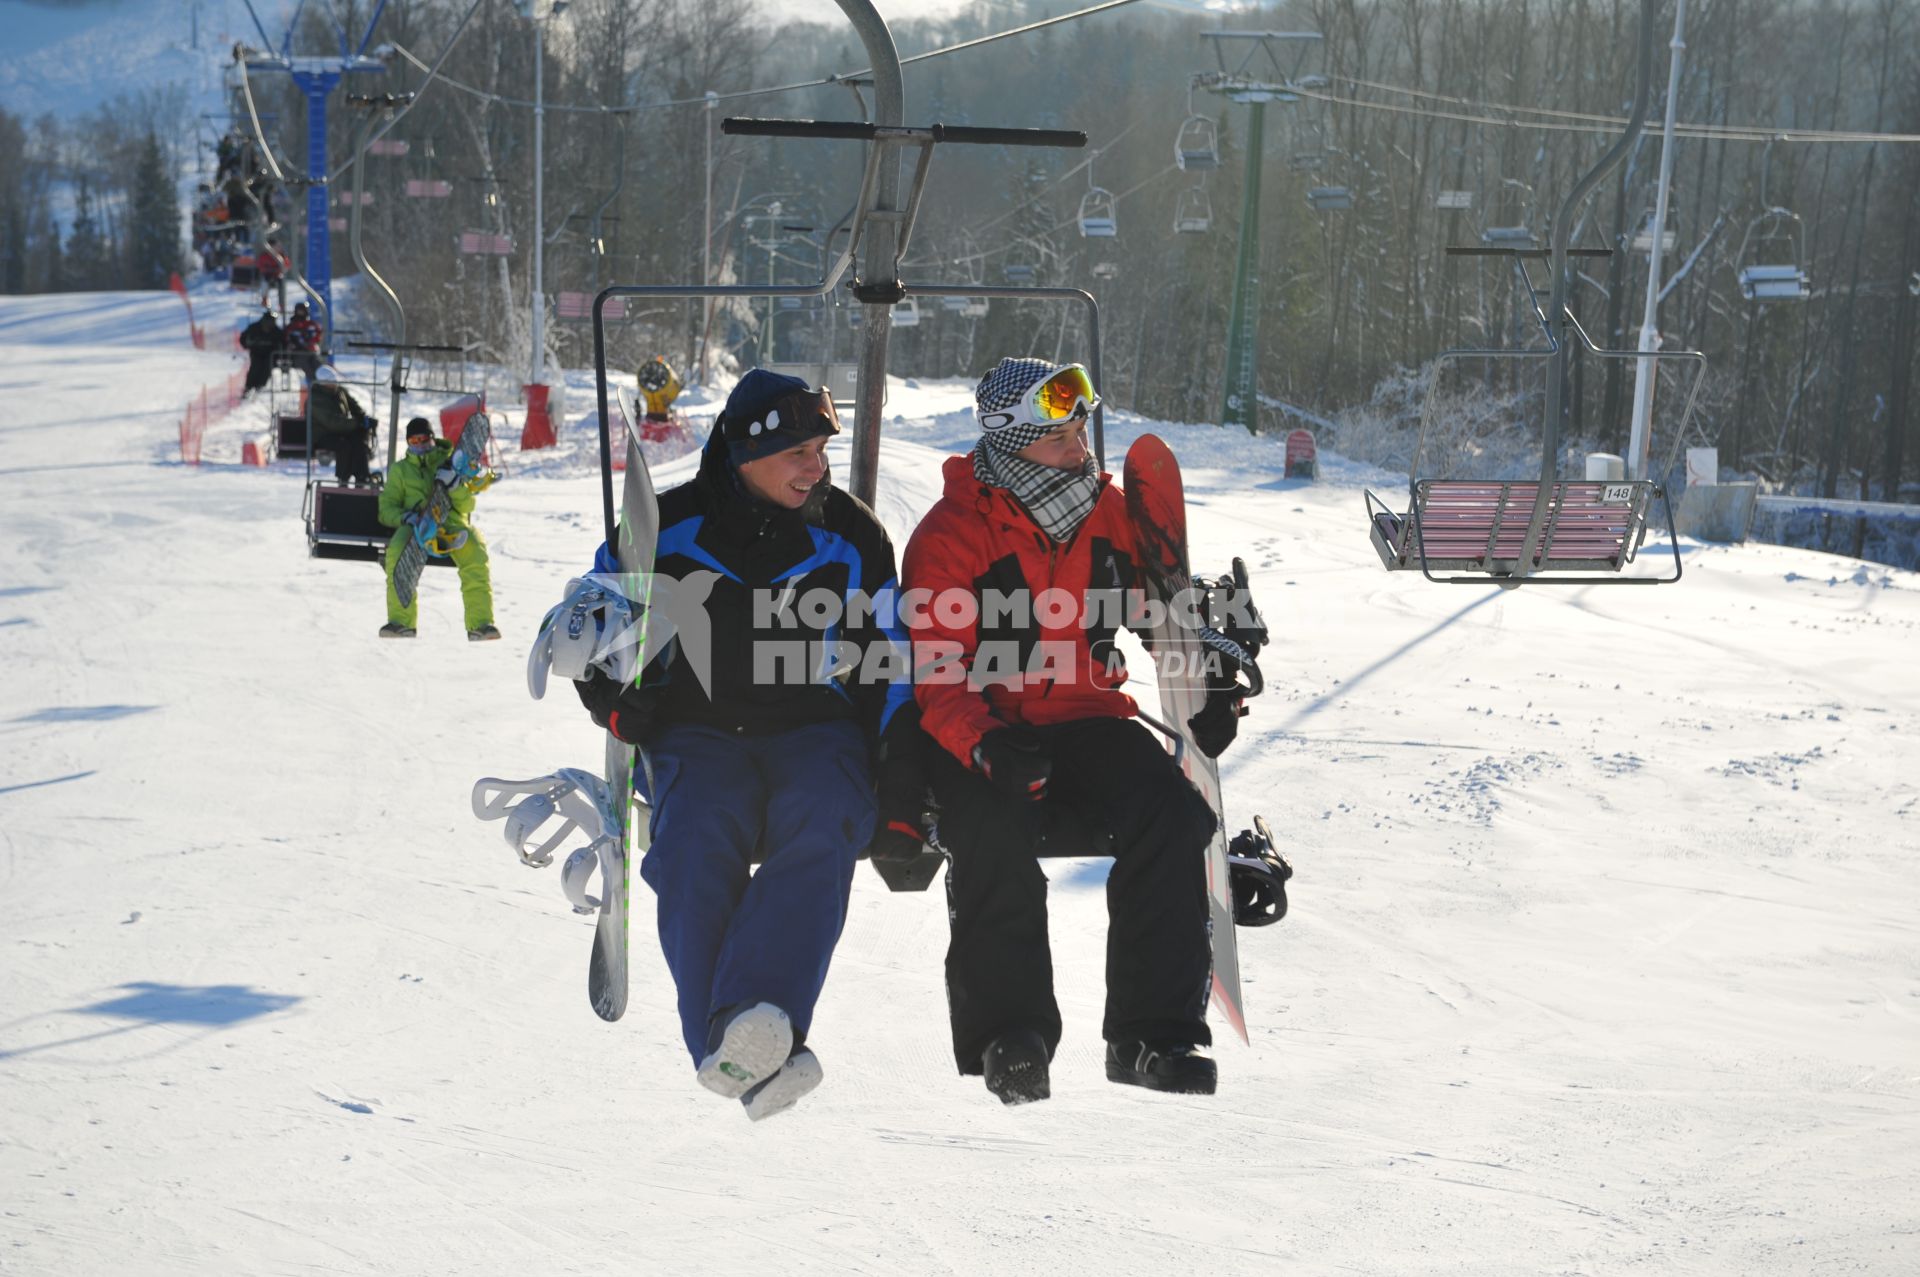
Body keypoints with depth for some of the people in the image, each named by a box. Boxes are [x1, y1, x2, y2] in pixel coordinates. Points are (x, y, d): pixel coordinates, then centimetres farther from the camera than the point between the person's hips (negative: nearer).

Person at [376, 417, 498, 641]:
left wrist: (455, 486, -13)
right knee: (397, 553, -35)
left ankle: (480, 623, -34)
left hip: (452, 523, 0)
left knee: (476, 555, -33)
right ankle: (400, 622, -33)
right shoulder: (400, 470, 21)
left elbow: (466, 507, 9)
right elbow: (386, 509, 13)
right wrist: (406, 517, -9)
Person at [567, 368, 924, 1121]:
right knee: (699, 839, -34)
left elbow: (890, 668, 11)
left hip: (816, 728, 1)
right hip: (697, 730, 0)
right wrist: (614, 700, -6)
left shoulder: (850, 537, 8)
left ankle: (759, 1021, -52)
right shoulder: (669, 530, 3)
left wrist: (901, 794, 0)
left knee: (822, 827, -35)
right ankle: (734, 1050, -46)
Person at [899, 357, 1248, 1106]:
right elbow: (932, 672, -13)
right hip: (980, 733, -4)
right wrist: (986, 746, -32)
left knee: (1172, 812, -23)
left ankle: (1152, 1033, -18)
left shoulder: (1110, 512, 6)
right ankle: (1008, 1035, -23)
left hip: (1085, 721, 4)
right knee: (995, 832, -35)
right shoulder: (951, 535, -8)